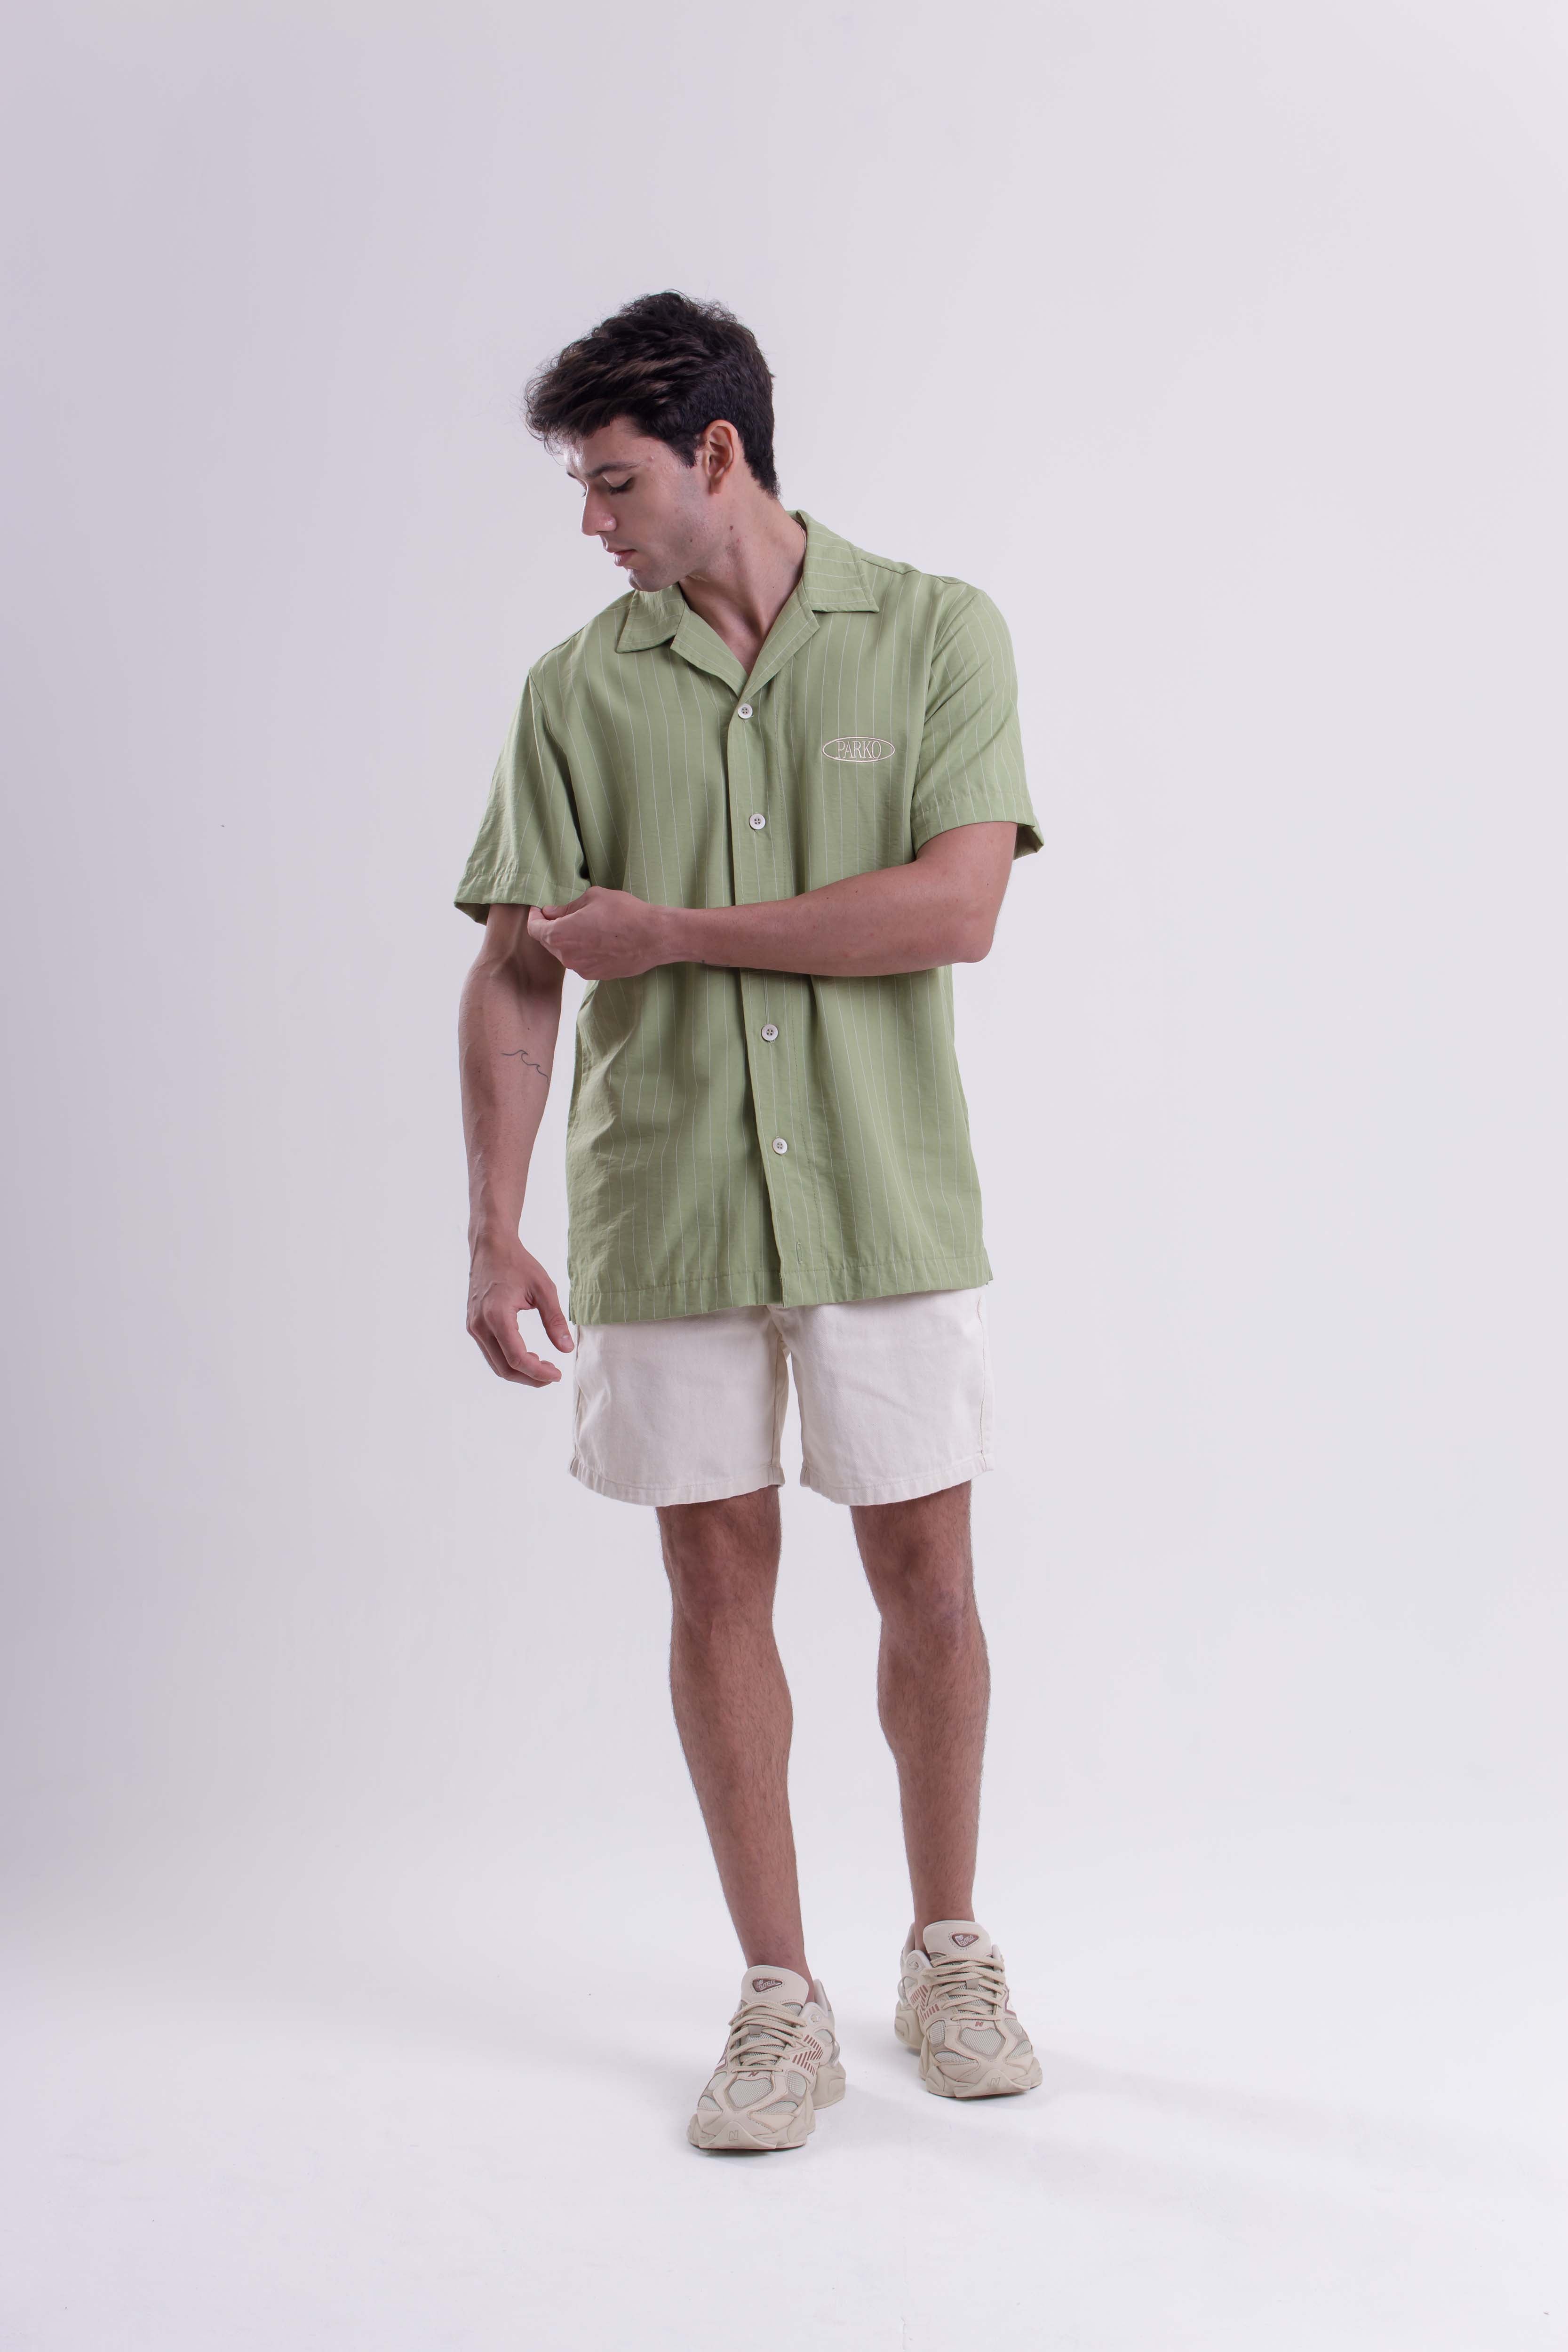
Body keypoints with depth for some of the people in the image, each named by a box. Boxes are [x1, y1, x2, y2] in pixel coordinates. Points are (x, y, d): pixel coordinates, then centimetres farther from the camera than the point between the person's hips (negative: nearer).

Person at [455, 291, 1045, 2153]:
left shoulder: (936, 633, -1)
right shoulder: (577, 690, 3)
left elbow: (958, 906, -14)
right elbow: (515, 971, 0)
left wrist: (673, 926, -12)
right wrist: (494, 1229, -9)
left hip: (887, 1198, -1)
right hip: (662, 1211, 2)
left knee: (925, 1576, 6)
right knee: (719, 1581, 5)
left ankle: (948, 1959, 27)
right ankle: (780, 2002, 19)